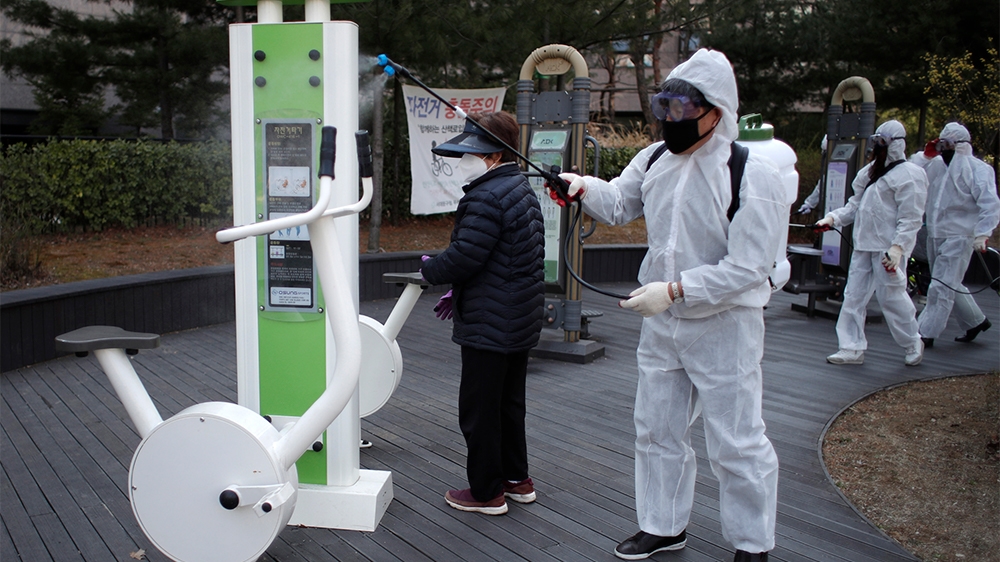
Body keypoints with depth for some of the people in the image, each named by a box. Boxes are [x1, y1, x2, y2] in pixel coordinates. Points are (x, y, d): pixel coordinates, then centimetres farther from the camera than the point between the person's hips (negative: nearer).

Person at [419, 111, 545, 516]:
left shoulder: (485, 198, -20)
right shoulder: (523, 190, 12)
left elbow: (463, 258, -24)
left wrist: (430, 270, -3)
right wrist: (457, 294, 13)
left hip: (489, 326, -10)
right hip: (522, 322, 10)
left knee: (479, 409, 3)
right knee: (509, 402, 21)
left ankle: (487, 491, 15)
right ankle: (517, 479, 33)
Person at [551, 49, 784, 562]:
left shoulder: (753, 175, -20)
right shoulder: (656, 160, 0)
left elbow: (746, 268, -23)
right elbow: (620, 203, 14)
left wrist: (674, 290, -28)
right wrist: (586, 188, -8)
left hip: (724, 326, -6)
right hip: (661, 324, 7)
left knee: (735, 442, 6)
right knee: (656, 429, 17)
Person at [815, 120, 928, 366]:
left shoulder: (909, 174, -7)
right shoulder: (870, 172, 17)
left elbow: (911, 218, -13)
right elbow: (855, 206, 18)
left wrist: (898, 247, -23)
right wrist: (832, 218, 2)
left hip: (888, 247, -8)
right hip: (863, 244, 8)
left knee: (891, 295, -1)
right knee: (854, 295, 5)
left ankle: (913, 344, 20)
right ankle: (853, 348, 10)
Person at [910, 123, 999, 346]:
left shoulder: (978, 169, -9)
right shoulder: (936, 165, 10)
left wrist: (982, 234, -22)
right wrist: (927, 154, -2)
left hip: (958, 238, -8)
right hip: (935, 236, 8)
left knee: (941, 287, -8)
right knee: (951, 285, 19)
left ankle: (926, 334, -4)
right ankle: (976, 321, 37)